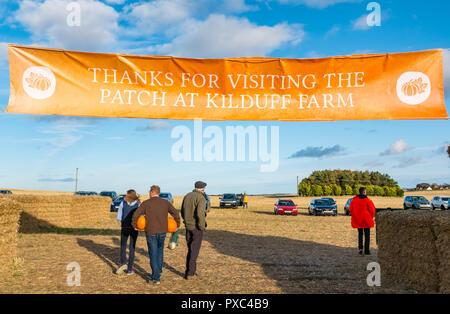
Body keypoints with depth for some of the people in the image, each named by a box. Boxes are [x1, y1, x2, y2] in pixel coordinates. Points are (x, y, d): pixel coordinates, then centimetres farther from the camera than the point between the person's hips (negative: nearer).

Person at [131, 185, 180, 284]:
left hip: (151, 232, -3)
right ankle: (158, 271, 28)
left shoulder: (146, 203, -5)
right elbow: (176, 213, 5)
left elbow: (135, 215, -11)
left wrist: (134, 225, 5)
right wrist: (177, 225, 20)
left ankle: (156, 278, 1)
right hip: (162, 231, 3)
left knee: (153, 255, 4)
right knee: (160, 251, 24)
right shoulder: (165, 202, 3)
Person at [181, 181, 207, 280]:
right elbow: (200, 213, -27)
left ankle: (192, 269, 22)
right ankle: (190, 272, 6)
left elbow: (182, 212, 13)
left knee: (190, 249, 18)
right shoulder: (201, 198, -15)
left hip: (188, 226, 6)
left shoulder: (186, 196, 8)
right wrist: (202, 226, -16)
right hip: (196, 227, -6)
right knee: (194, 250, 3)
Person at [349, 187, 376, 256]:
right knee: (367, 235, 7)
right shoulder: (367, 200, -12)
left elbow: (351, 209, 5)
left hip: (357, 221, 3)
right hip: (366, 220, -3)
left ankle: (360, 247, 1)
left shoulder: (354, 200, 0)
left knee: (360, 234, 17)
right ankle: (367, 251, 7)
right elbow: (372, 210, -10)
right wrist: (371, 217, 7)